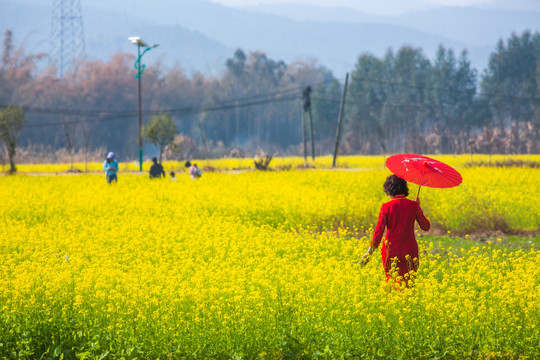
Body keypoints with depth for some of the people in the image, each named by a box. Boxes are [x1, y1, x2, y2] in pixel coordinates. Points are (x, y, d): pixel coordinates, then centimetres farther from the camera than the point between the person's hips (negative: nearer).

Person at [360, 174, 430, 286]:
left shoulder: (387, 207, -8)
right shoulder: (413, 205, -2)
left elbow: (379, 231, -10)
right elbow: (426, 226, 8)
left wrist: (369, 252, -6)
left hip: (392, 250, -1)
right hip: (409, 251, 1)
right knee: (408, 283, 5)